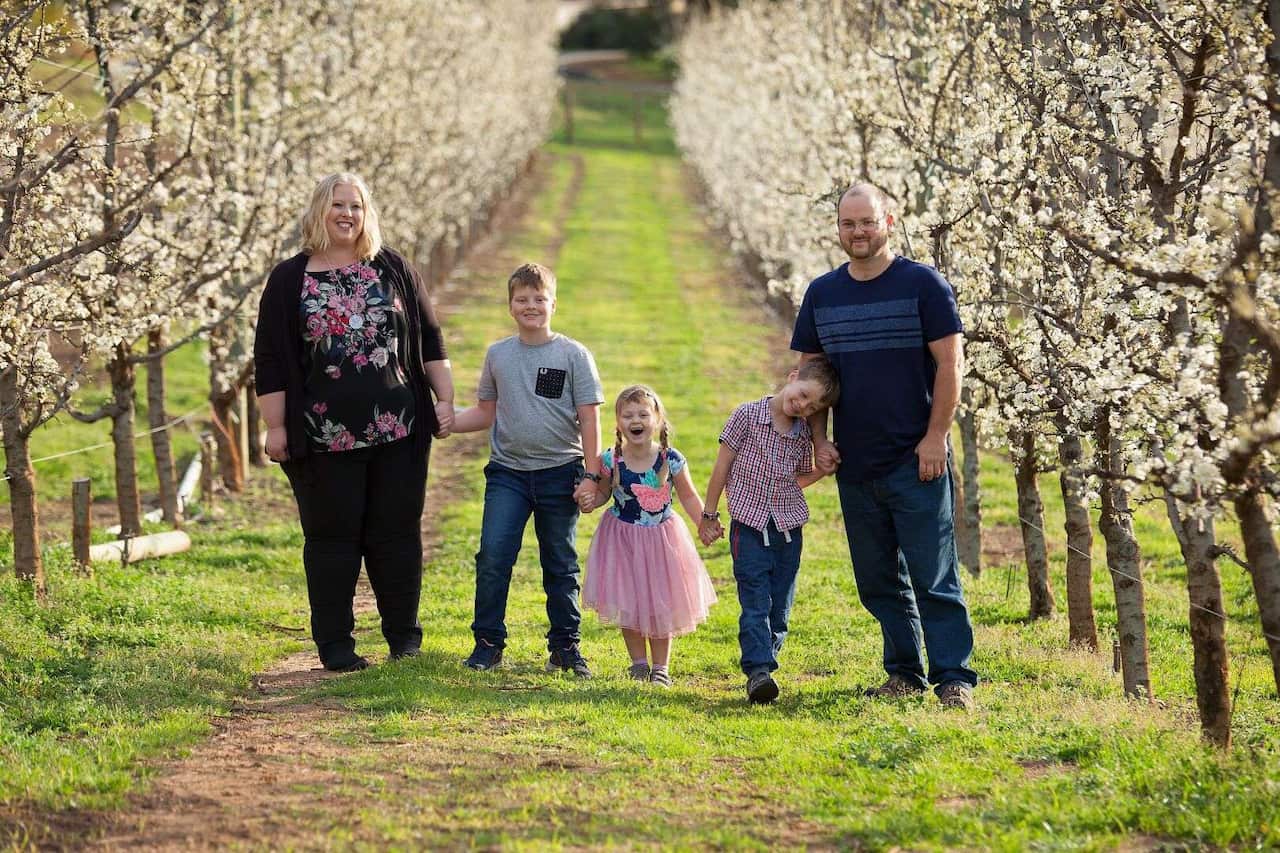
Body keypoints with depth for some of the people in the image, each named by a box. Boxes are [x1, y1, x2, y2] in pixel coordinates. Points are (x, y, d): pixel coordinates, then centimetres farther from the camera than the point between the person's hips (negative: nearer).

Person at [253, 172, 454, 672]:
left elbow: (429, 340, 12)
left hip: (398, 430, 1)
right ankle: (334, 643, 11)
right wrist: (275, 426, -4)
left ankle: (403, 635, 17)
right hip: (325, 438, -1)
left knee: (397, 533, 6)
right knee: (332, 538, 3)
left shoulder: (393, 270, 8)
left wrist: (445, 400, 5)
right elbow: (271, 361, 2)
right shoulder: (290, 280, 3)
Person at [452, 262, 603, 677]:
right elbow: (486, 413, 13)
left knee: (560, 564, 7)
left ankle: (566, 646, 17)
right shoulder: (498, 354, 5)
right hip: (507, 472, 2)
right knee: (492, 557, -9)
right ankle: (488, 643, 1)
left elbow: (589, 418, -3)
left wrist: (591, 474, -7)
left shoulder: (573, 355, -3)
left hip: (559, 472, -1)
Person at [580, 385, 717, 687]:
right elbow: (602, 494, 3)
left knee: (661, 604, 6)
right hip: (623, 537, 0)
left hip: (661, 537, 0)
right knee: (628, 603, 5)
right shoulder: (610, 461, -13)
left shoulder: (671, 460, -13)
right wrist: (589, 501, -18)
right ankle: (638, 663, 22)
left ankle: (661, 667, 19)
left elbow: (688, 497, -1)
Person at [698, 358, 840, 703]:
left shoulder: (803, 435, 6)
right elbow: (722, 466, -1)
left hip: (789, 529, 5)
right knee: (755, 604, -14)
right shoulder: (748, 415, -7)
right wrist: (709, 515, 1)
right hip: (750, 528, -5)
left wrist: (822, 470, 1)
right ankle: (758, 671, -20)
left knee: (780, 609, 5)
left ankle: (764, 666, 13)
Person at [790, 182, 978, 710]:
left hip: (915, 462, -5)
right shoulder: (822, 293, 10)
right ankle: (905, 672, 20)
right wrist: (819, 441, 5)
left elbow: (949, 364, -6)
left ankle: (955, 678, -5)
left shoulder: (922, 284, -3)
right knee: (878, 581, 10)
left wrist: (935, 437, -11)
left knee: (933, 578, -7)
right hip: (854, 466, 5)